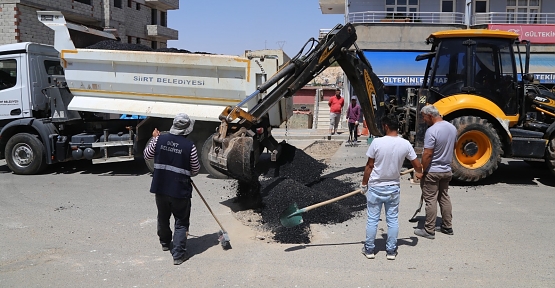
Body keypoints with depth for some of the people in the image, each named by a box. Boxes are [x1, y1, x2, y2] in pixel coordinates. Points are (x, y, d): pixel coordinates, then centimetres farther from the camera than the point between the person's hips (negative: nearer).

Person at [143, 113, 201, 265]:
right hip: (180, 190, -4)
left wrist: (154, 138, 23)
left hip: (160, 188, 4)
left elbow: (147, 155, 12)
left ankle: (165, 243, 45)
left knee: (163, 218, 24)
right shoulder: (190, 146, -14)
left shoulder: (160, 139, -5)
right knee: (181, 222, 8)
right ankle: (178, 254, 6)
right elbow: (195, 169, -4)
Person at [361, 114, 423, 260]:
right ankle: (391, 251, 21)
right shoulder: (405, 144, -8)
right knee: (393, 219, 13)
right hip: (393, 188, 2)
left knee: (372, 219, 8)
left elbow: (369, 166, -9)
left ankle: (369, 249, 19)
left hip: (375, 187, -2)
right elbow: (417, 166, 1)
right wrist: (418, 173, 25)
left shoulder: (377, 142, -16)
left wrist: (364, 184, 3)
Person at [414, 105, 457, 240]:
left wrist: (421, 171, -16)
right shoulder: (452, 128, 3)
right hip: (447, 170, 8)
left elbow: (427, 154, -24)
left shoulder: (432, 131, -23)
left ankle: (429, 231, 6)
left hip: (432, 172, -8)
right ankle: (447, 227, 27)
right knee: (444, 198, 18)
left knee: (430, 200, 0)